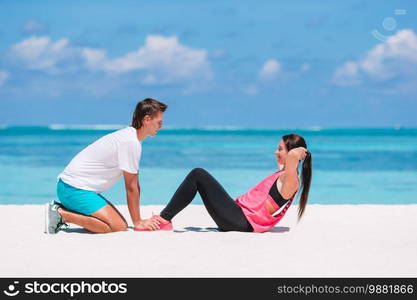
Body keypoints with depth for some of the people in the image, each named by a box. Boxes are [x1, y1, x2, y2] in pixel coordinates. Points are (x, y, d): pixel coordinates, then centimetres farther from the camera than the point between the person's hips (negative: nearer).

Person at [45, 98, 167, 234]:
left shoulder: (128, 136, 15)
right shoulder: (131, 142, -17)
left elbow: (134, 185, 16)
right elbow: (131, 188, -12)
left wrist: (138, 219, 14)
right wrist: (137, 222, -4)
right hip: (75, 189, -11)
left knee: (120, 221, 9)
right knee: (118, 226, -20)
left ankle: (61, 210, 9)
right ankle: (61, 214, -14)